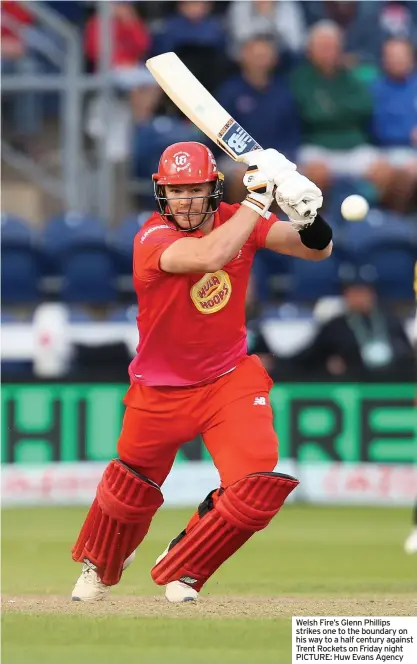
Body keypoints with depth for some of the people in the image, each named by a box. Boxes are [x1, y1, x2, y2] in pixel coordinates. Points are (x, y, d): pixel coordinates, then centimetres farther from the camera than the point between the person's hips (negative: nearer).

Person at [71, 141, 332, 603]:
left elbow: (319, 250, -11)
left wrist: (307, 214, -33)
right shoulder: (152, 239, -24)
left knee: (259, 486, -17)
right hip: (160, 389, -2)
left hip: (230, 379, 3)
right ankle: (99, 566, 49)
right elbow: (210, 256, -43)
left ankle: (182, 568, 7)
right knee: (131, 488, 16)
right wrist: (259, 196, -40)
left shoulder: (237, 220, -8)